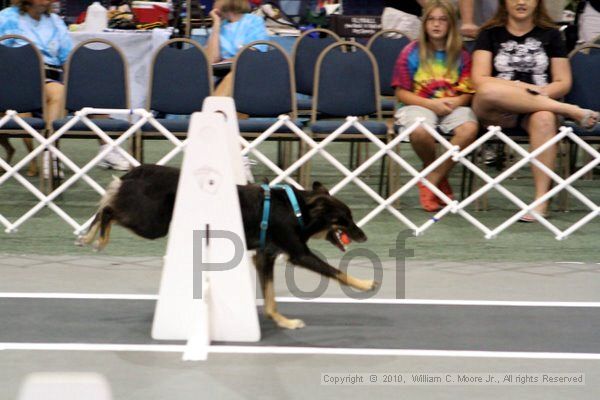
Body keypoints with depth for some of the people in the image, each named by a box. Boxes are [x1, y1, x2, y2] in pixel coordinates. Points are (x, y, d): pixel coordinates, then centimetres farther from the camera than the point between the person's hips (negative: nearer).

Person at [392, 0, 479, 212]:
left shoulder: (460, 55, 7)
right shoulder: (412, 52, 2)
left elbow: (467, 93, 6)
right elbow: (402, 93, 1)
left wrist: (456, 102, -17)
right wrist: (431, 103, -12)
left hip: (453, 106, 2)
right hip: (419, 105, -2)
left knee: (469, 129, -33)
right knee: (419, 132, -37)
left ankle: (432, 179, -14)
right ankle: (438, 176, -4)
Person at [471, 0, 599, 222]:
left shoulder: (550, 35, 14)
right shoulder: (490, 34, 11)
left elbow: (563, 83, 9)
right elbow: (480, 81, -1)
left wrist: (538, 92, -12)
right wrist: (518, 87, -15)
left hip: (539, 105, 0)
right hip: (499, 112, 0)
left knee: (544, 119, -38)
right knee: (489, 92, -37)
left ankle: (542, 199, -39)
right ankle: (571, 111, -27)